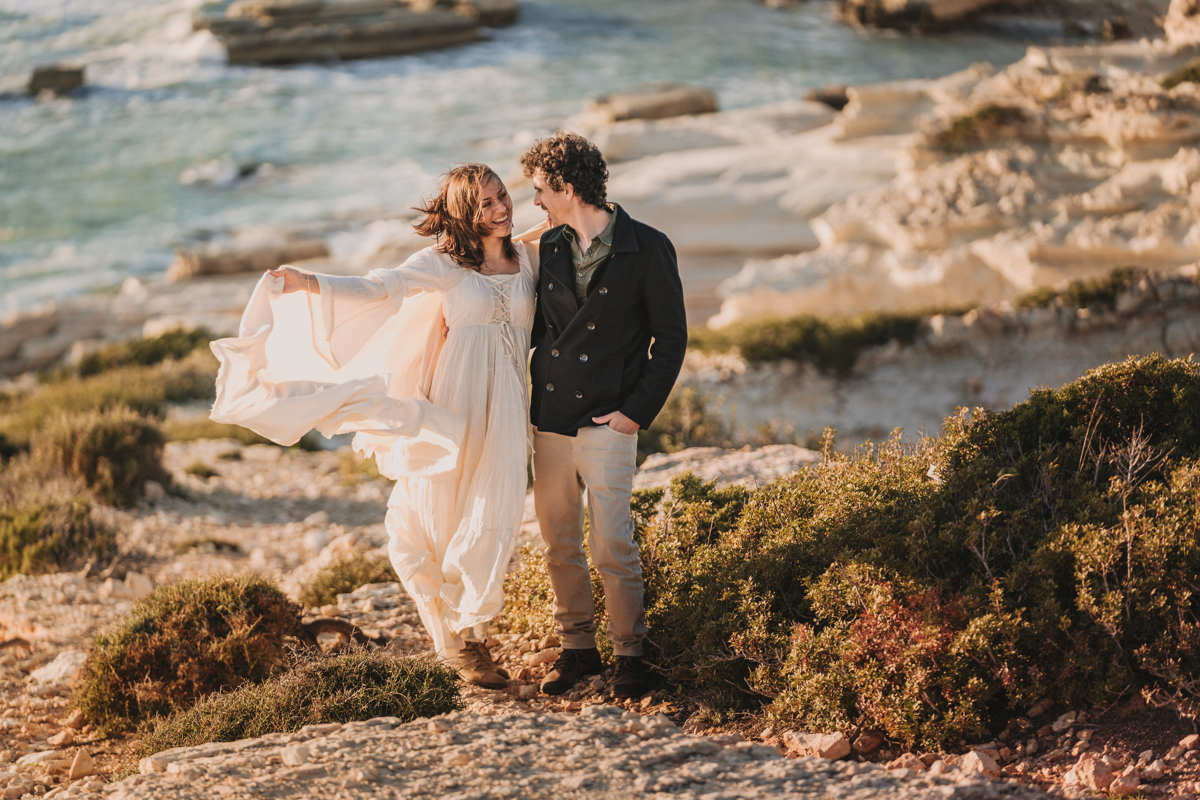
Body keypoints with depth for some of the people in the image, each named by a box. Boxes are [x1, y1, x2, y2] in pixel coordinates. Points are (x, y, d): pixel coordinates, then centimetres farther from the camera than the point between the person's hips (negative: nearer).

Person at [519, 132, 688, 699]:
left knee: (611, 546, -9)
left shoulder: (647, 249, -6)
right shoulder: (549, 247, 10)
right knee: (559, 544, 8)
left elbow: (671, 338, -3)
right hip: (549, 419, 5)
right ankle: (577, 648, 20)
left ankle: (629, 654, 5)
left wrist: (638, 412, -9)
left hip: (607, 423, -5)